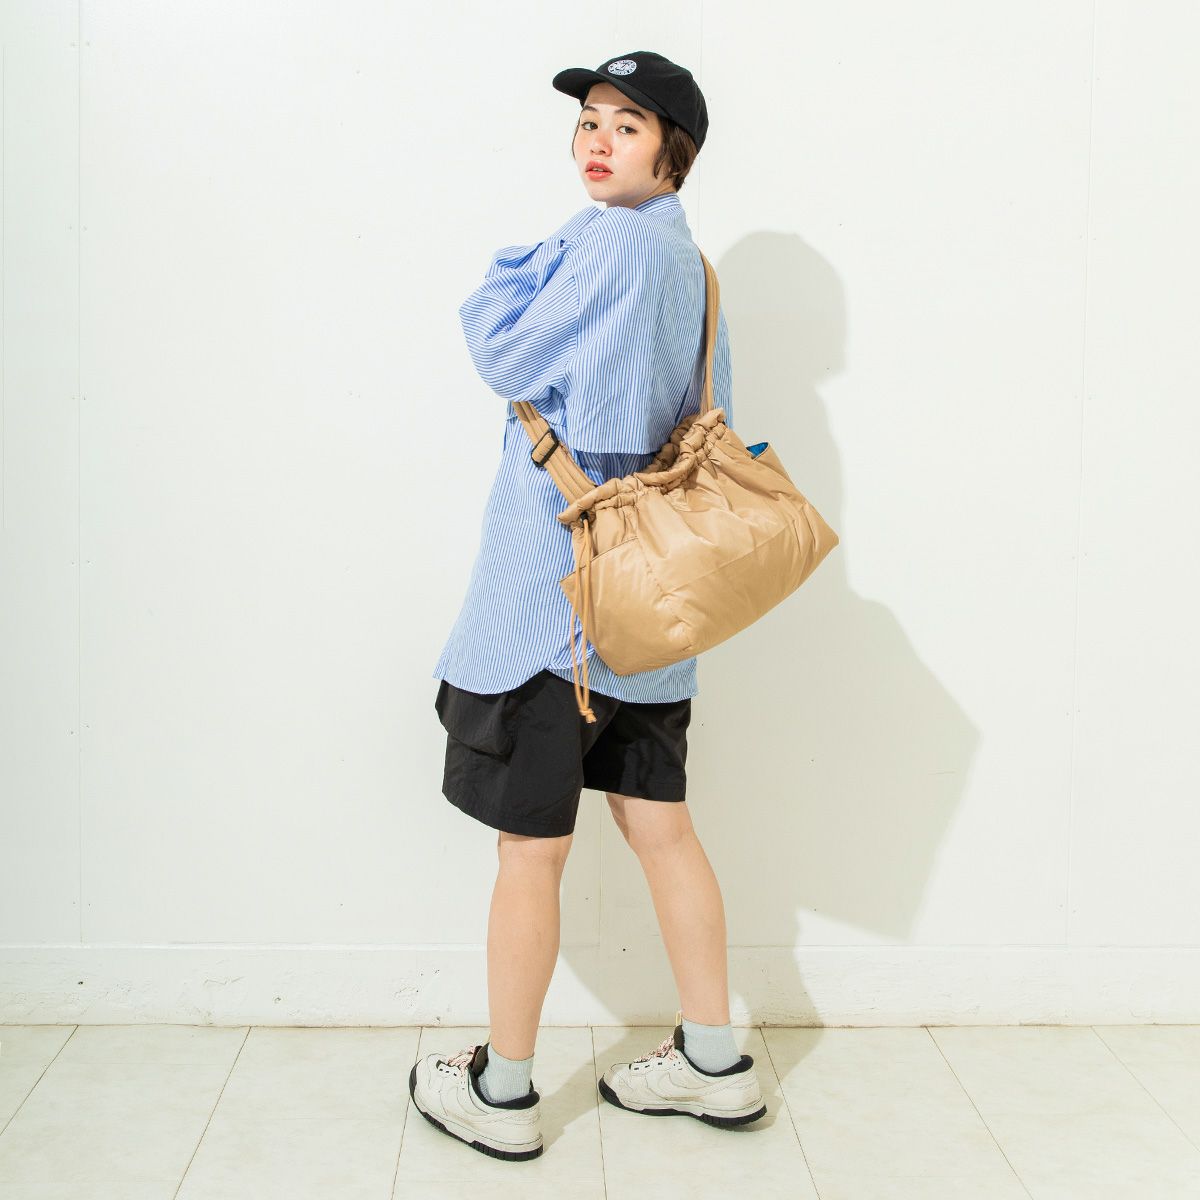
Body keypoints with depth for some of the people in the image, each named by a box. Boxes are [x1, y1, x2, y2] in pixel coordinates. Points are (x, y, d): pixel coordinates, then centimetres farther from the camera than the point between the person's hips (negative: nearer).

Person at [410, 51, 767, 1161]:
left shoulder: (612, 241, -13)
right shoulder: (692, 262, 15)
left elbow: (509, 357, -11)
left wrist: (506, 279, 6)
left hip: (554, 593, -9)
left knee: (531, 847, 2)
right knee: (659, 823, 14)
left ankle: (502, 1092, 15)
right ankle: (714, 1063, 24)